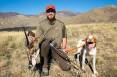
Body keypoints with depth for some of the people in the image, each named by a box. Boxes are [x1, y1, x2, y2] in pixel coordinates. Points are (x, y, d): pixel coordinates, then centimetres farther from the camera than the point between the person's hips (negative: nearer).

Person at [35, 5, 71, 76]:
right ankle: (45, 65, -17)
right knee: (46, 41, -37)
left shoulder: (61, 24, 10)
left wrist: (63, 49, 1)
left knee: (67, 67, -18)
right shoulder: (41, 24, 4)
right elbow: (38, 38, -2)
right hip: (44, 48, 0)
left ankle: (58, 59, 14)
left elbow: (64, 37, 12)